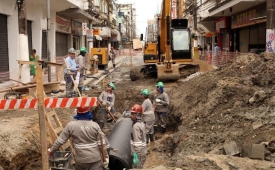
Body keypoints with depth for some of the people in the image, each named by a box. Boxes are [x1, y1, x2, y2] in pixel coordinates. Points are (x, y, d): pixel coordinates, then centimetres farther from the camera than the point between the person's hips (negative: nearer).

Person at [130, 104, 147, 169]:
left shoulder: (136, 126, -19)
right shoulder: (142, 124, 9)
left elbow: (137, 142, -23)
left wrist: (136, 156, -22)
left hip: (139, 154, -9)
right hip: (143, 152, 9)